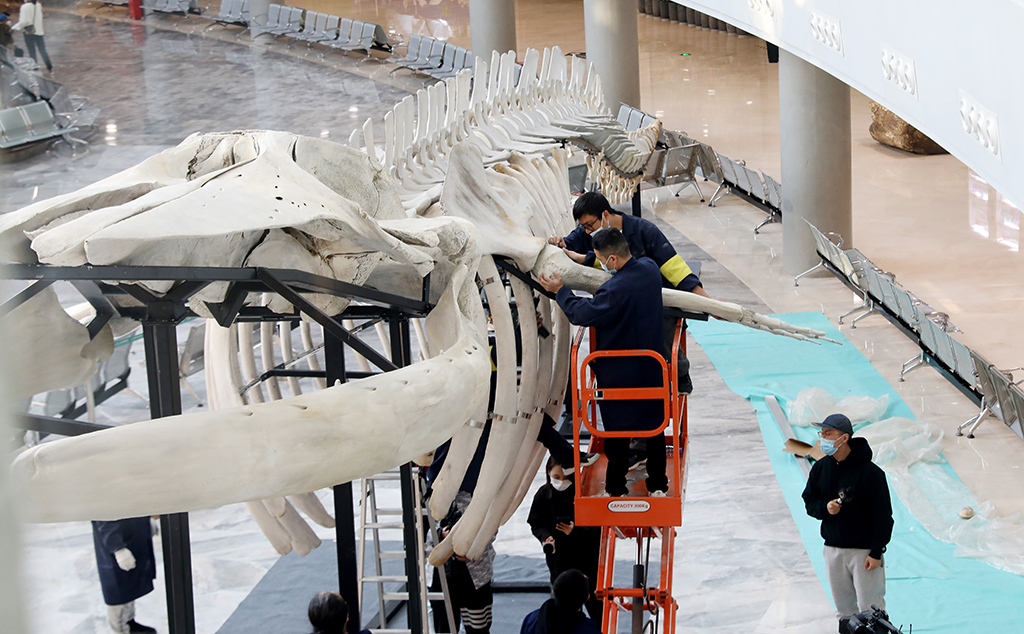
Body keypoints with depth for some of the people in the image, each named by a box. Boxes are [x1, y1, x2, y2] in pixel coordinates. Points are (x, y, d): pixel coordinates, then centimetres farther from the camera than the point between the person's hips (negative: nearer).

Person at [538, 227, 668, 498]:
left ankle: (616, 488, 19)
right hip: (651, 367, 6)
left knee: (617, 427, 9)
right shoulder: (649, 268, -6)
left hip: (619, 372, -6)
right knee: (654, 424, 16)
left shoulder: (615, 290, -30)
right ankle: (657, 484, 25)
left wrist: (560, 290, -3)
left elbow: (581, 313, -19)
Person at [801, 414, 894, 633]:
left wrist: (876, 552, -13)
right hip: (832, 549, 5)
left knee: (870, 607, -4)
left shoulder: (869, 472, -14)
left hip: (864, 550, -5)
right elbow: (809, 501, 14)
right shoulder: (820, 468, 3)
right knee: (843, 606, 13)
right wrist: (824, 508, -10)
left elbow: (882, 515, -11)